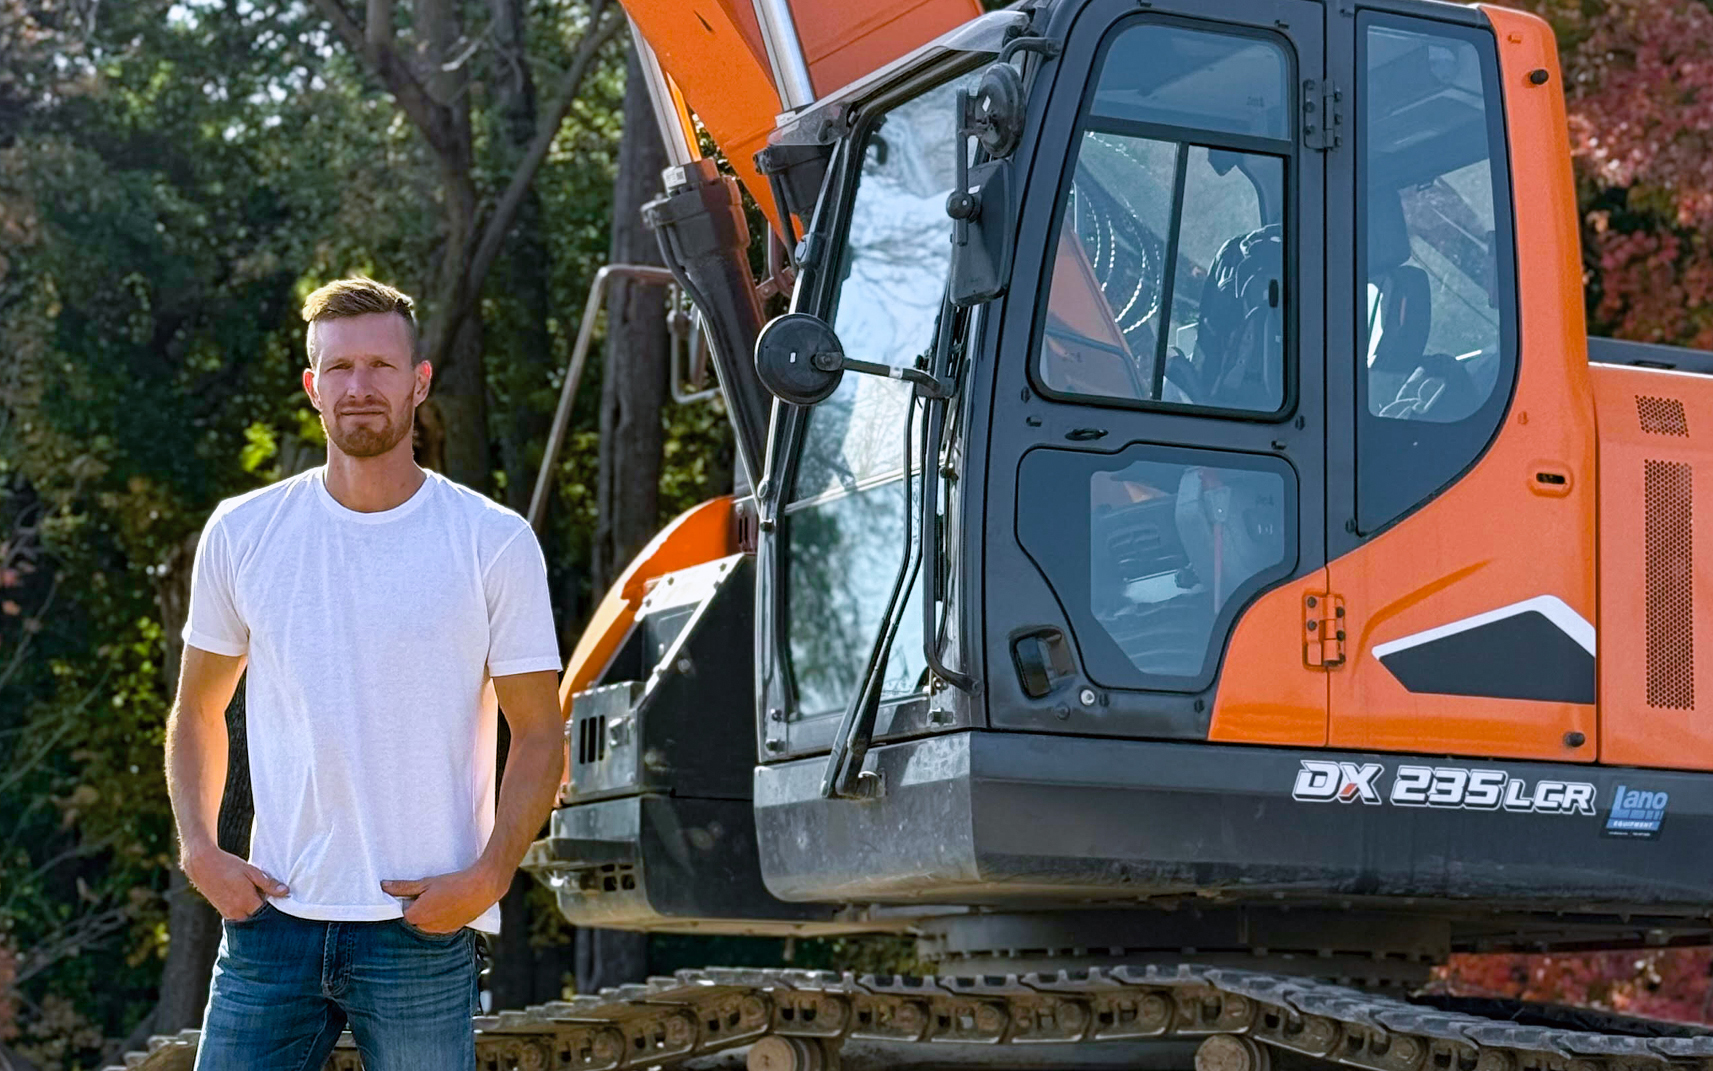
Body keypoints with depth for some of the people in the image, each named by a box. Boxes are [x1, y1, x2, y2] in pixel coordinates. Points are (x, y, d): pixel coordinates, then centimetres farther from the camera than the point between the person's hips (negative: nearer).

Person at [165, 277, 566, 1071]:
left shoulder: (495, 544, -1)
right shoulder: (242, 534, 6)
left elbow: (540, 736, 2)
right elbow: (197, 712, 16)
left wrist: (488, 875, -11)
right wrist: (198, 849, 1)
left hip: (423, 928, -2)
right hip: (271, 919, 2)